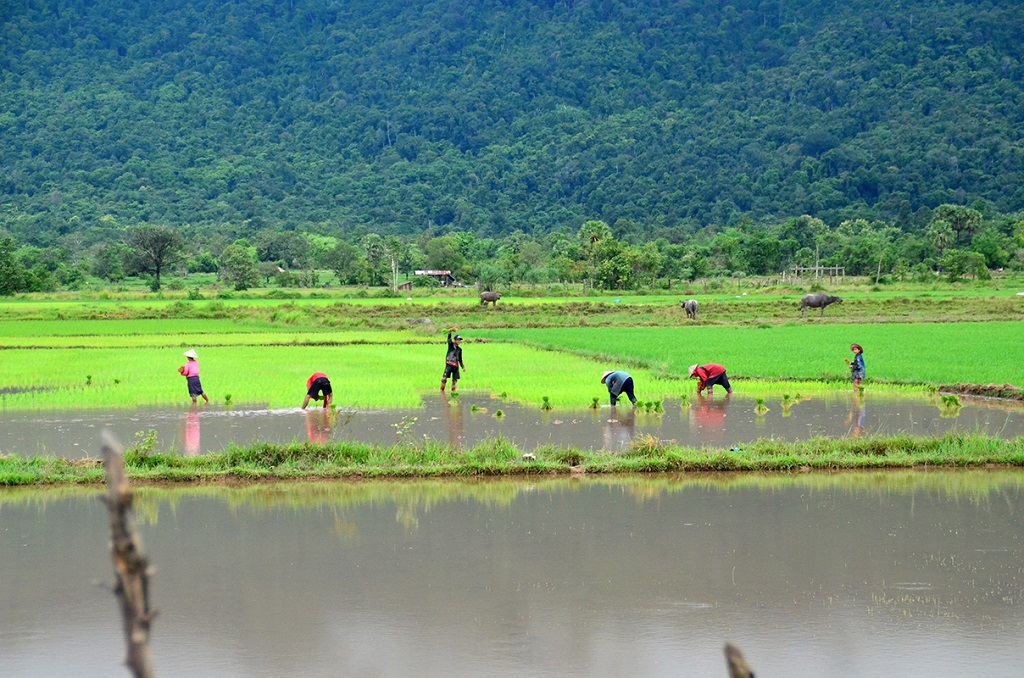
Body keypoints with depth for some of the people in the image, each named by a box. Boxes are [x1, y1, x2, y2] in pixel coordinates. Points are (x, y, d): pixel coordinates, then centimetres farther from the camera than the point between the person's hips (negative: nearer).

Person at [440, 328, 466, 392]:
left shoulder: (459, 349, 16)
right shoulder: (451, 345, 6)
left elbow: (460, 359, 19)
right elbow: (449, 338, -12)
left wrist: (463, 367, 6)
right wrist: (451, 331, -30)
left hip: (456, 366, 4)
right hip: (449, 364, -4)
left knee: (455, 380, 2)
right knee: (444, 378, -15)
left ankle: (453, 392, 7)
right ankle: (442, 391, -11)